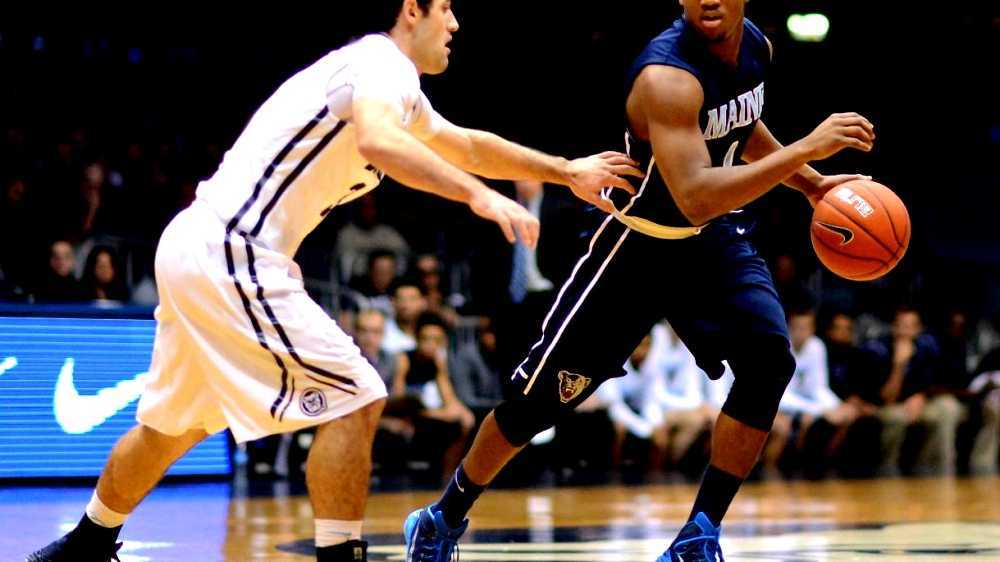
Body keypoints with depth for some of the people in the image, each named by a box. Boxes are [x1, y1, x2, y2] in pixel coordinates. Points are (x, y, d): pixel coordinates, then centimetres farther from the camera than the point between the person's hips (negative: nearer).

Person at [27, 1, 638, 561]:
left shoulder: (393, 86, 20)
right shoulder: (382, 62, -10)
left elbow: (466, 146, 35)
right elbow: (376, 141, -33)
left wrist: (567, 171, 35)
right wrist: (478, 194, -39)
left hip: (193, 251, 10)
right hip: (232, 255, -10)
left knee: (172, 423, 25)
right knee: (355, 400, -10)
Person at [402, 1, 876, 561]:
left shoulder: (757, 47, -5)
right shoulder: (667, 77, -31)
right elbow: (694, 198, -42)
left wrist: (812, 184, 9)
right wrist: (805, 149, -44)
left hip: (717, 238, 6)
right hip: (640, 244, -6)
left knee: (769, 359, -19)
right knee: (543, 396, 2)